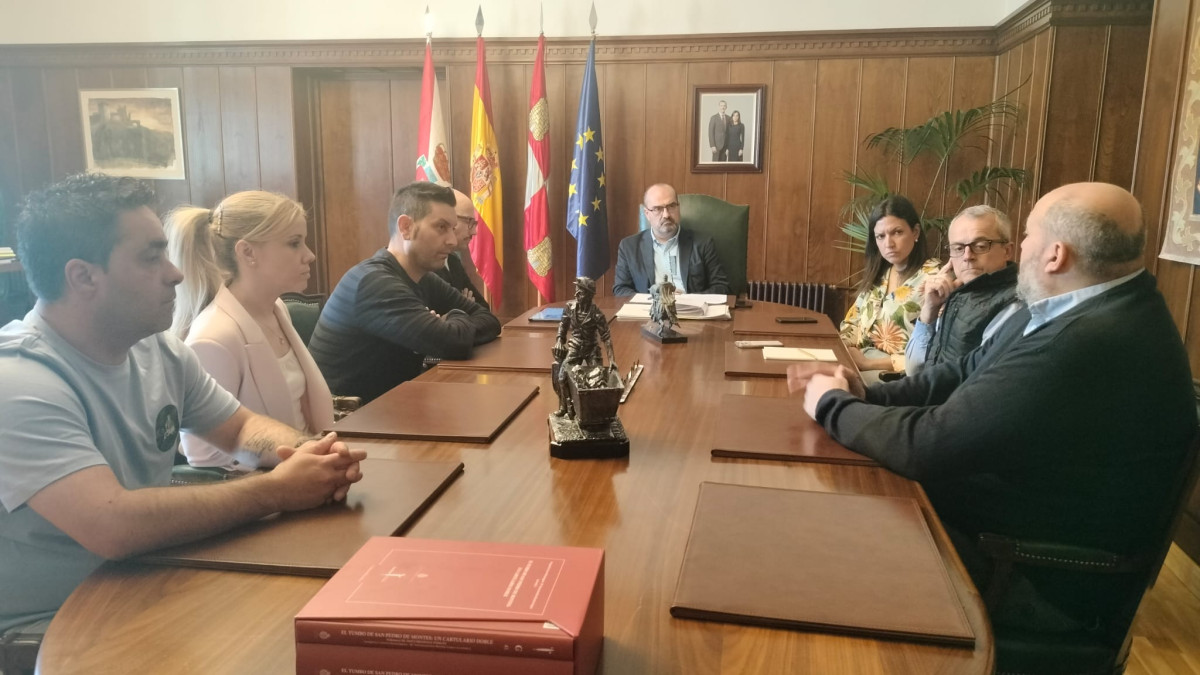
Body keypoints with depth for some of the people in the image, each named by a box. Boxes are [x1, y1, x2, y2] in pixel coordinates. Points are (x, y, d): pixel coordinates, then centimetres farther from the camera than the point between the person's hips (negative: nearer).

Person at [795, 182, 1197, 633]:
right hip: (1020, 522, 9)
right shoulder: (1087, 309, 2)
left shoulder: (1085, 344, -32)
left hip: (1045, 580, -8)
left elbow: (929, 446, -30)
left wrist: (831, 405, -13)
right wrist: (864, 397, -6)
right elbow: (965, 374, 7)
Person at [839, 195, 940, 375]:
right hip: (860, 361, 7)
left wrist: (868, 363, -19)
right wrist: (843, 348, -5)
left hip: (900, 374, -7)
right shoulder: (877, 274, 13)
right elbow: (853, 323, 17)